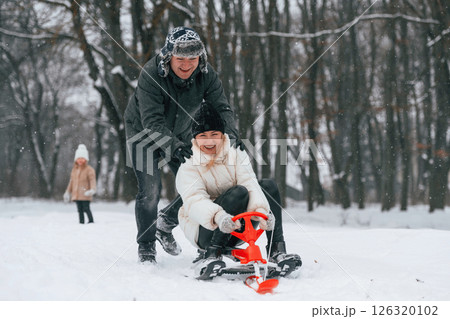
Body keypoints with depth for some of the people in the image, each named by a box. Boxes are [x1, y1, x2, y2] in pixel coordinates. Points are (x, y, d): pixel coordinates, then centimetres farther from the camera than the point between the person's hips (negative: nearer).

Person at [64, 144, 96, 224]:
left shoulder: (89, 170, -7)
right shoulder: (74, 170, 14)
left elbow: (93, 181, -14)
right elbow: (71, 182, 21)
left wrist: (92, 190, -32)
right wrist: (67, 193, 20)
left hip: (85, 196, -6)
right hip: (76, 195, 6)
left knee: (86, 209, -10)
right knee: (80, 210, 9)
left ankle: (91, 221, -1)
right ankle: (81, 222, 13)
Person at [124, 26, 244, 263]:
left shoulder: (205, 75, -20)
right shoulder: (151, 74, -33)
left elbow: (221, 107, -24)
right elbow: (152, 121, -39)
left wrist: (231, 134, -44)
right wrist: (174, 146, -54)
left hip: (179, 134, 4)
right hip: (143, 132, -4)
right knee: (150, 190, -12)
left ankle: (165, 223, 27)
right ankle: (146, 246, 9)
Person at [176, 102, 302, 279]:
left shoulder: (236, 155, 4)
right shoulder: (188, 167, -8)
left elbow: (250, 184, -13)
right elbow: (194, 202, -25)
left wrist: (261, 209, -35)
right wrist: (218, 216, -46)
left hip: (235, 229, 5)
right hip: (205, 230, -5)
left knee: (268, 185, -13)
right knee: (238, 193, -29)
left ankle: (276, 250, -17)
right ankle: (209, 255, -32)